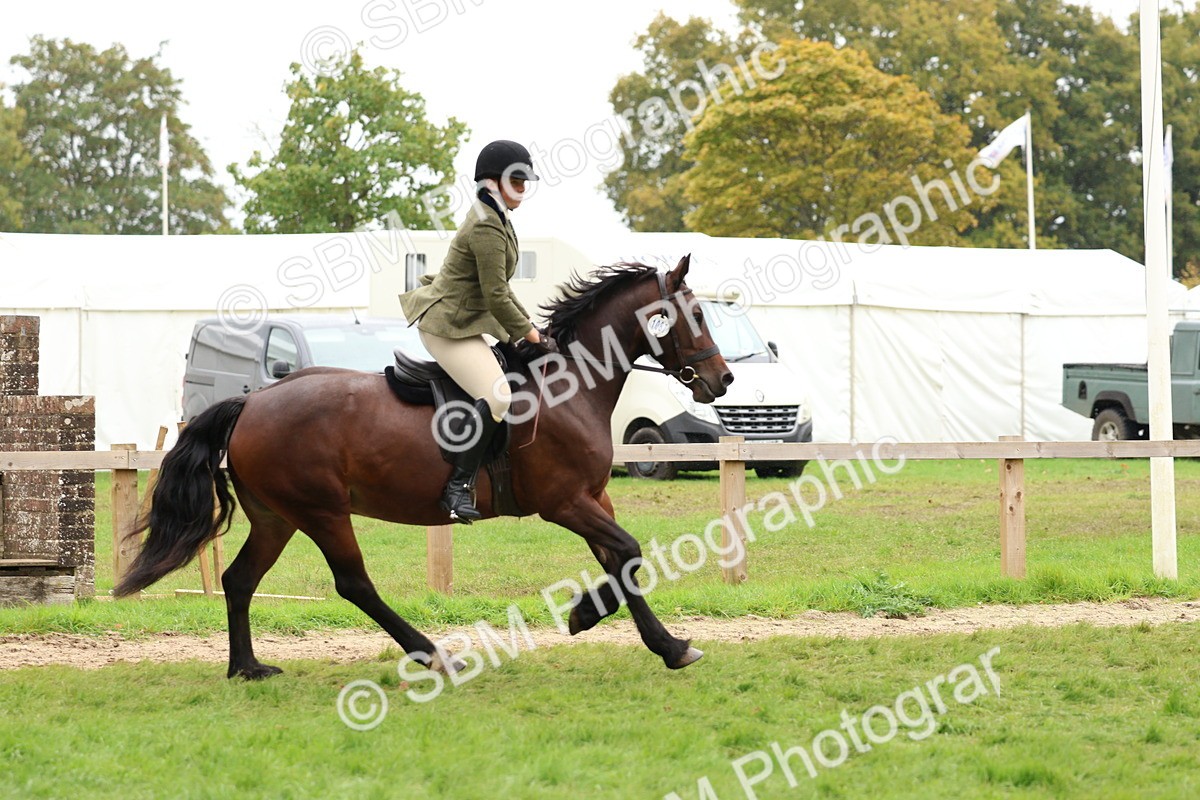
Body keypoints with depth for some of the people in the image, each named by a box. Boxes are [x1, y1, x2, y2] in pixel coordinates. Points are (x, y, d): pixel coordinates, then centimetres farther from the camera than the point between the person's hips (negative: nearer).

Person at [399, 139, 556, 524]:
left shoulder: (493, 219, 13)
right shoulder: (486, 227, -21)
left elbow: (498, 289, 20)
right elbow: (497, 298, -22)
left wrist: (530, 326, 15)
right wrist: (532, 336, -12)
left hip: (462, 323, 12)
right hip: (447, 326, -12)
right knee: (497, 396, -26)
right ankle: (458, 487, -26)